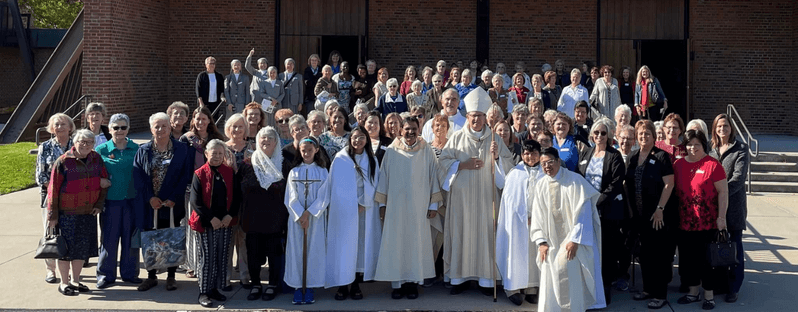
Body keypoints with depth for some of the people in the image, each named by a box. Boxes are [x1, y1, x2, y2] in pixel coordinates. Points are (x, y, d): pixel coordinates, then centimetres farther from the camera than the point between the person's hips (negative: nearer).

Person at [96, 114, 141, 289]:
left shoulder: (136, 149, 4)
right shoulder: (101, 150, 2)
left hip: (132, 200, 1)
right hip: (110, 200, -1)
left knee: (130, 237, 8)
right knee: (108, 238, 2)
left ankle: (129, 273, 20)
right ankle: (106, 275, 14)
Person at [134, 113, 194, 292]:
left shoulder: (182, 150, 1)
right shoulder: (143, 151, 5)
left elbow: (186, 176, -3)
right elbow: (138, 176, 0)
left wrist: (173, 199, -11)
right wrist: (150, 198, -11)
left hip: (173, 204, -1)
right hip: (150, 204, 1)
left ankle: (171, 276, 15)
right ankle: (151, 276, 16)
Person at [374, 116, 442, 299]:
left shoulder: (426, 151, 3)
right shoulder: (392, 151, 3)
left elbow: (433, 176, 4)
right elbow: (384, 176, 8)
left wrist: (434, 204, 1)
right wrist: (382, 203, 5)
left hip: (419, 206, 0)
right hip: (396, 206, 0)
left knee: (417, 241, 1)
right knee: (396, 241, 0)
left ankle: (413, 283, 9)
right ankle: (397, 283, 6)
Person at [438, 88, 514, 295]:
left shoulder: (494, 139, 7)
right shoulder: (457, 138, 5)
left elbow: (508, 163, 5)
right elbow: (443, 161, 2)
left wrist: (496, 156, -14)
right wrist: (463, 165, -11)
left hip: (486, 196, 0)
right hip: (461, 195, 0)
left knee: (485, 233, -1)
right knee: (461, 234, 1)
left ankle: (486, 278, 6)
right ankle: (461, 277, 8)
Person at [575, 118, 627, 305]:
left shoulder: (614, 156, -3)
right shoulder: (585, 154, 12)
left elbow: (616, 184, -10)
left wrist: (598, 202, -16)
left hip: (607, 210, -4)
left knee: (607, 249, -1)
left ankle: (606, 288, 7)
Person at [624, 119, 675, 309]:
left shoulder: (661, 156, -7)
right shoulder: (632, 158, 10)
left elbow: (669, 184, -12)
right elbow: (627, 184, 15)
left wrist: (660, 209, -16)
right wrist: (630, 209, 7)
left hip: (658, 215, -6)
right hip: (639, 215, 6)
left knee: (659, 254, -1)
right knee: (643, 253, 13)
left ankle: (660, 294, 6)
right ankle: (648, 289, 25)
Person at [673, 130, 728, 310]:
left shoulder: (713, 165, -8)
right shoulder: (678, 165, 7)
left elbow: (723, 192, -8)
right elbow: (672, 190, 14)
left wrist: (721, 217, -12)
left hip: (707, 223, -5)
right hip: (685, 222, 5)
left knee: (706, 259, 4)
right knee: (688, 259, 12)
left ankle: (709, 295, 17)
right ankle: (693, 292, 27)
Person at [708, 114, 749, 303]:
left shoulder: (741, 149, -4)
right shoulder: (711, 150, 10)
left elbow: (738, 177, -14)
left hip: (734, 204, -4)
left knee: (734, 246, 2)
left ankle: (734, 288, 9)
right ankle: (720, 283, 21)